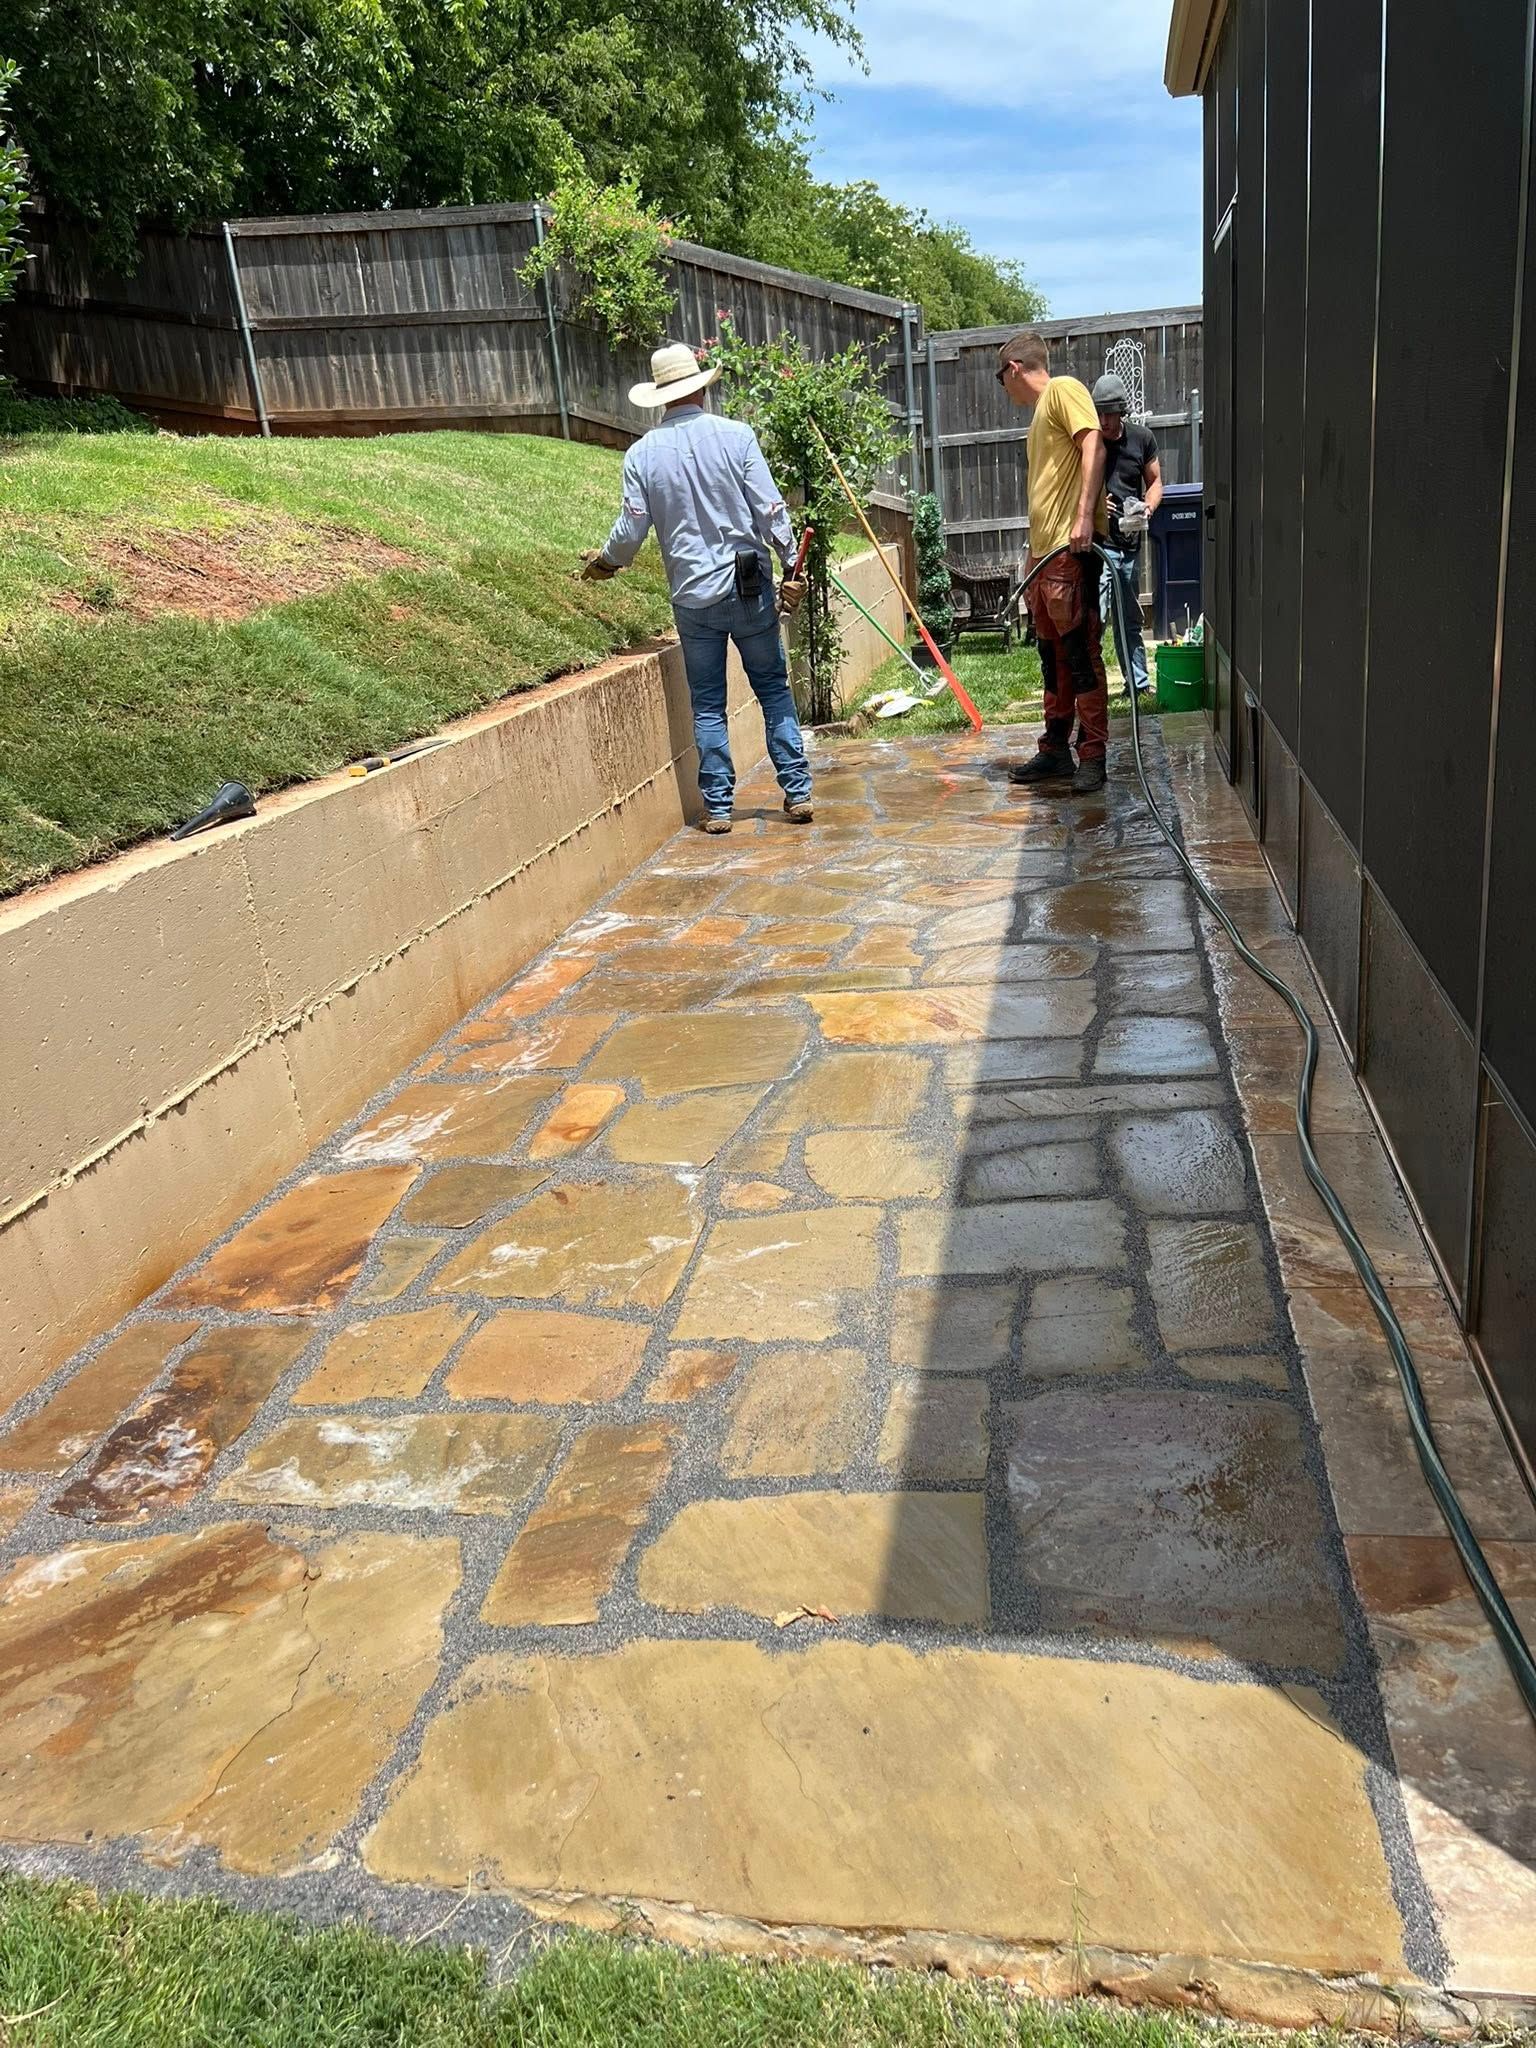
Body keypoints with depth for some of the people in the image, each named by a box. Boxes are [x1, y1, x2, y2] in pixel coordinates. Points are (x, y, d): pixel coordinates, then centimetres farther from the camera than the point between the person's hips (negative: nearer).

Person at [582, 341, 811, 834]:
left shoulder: (642, 453, -1)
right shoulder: (736, 436, -5)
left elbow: (632, 528, 2)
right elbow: (770, 510, -7)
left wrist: (604, 561, 21)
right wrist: (792, 566, 1)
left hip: (693, 595, 1)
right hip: (750, 589, -1)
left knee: (708, 705, 8)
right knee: (773, 689, 10)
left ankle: (717, 807, 8)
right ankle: (798, 792, 10)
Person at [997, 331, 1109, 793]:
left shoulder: (1064, 389, -3)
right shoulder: (1042, 411, 25)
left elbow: (1093, 447, -16)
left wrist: (1085, 516, -26)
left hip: (1072, 549, -10)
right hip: (1044, 551, 10)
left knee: (1081, 655, -9)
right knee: (1053, 656, 12)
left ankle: (1092, 757, -6)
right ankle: (1056, 751, 19)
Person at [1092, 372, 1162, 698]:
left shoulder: (1142, 438, 4)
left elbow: (1155, 482, 13)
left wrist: (1147, 507, -8)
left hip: (1130, 543, 5)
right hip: (1095, 543, -5)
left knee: (1130, 620, 16)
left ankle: (1138, 683, 26)